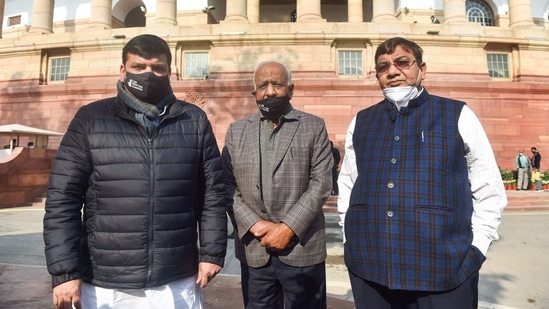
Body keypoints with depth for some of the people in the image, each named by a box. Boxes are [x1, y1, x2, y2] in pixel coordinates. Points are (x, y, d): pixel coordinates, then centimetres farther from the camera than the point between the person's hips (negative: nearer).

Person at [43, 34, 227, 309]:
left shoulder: (195, 121, 2)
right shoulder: (90, 119, -1)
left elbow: (212, 193, 3)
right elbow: (63, 198, -3)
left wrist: (212, 252, 0)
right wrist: (65, 272, -7)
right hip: (104, 287, 0)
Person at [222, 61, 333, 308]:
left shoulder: (314, 127, 3)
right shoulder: (236, 131, 9)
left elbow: (321, 183, -5)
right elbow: (227, 185, 3)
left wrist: (288, 228, -12)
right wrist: (255, 225, -9)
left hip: (302, 248, -1)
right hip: (253, 250, 2)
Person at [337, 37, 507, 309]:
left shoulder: (458, 116, 1)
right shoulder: (360, 122, 7)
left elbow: (489, 191, 2)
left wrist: (474, 250, -4)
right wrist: (352, 240, 6)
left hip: (444, 270, -2)